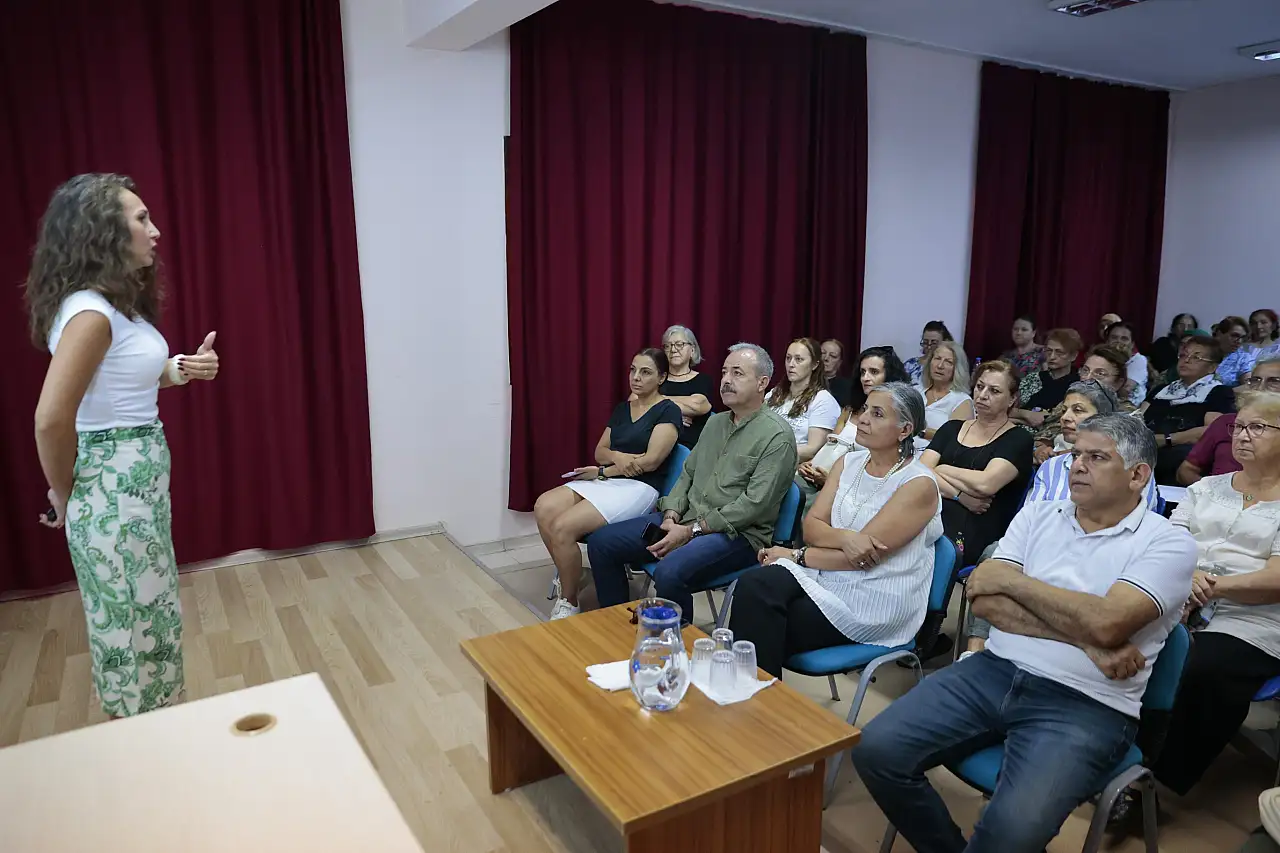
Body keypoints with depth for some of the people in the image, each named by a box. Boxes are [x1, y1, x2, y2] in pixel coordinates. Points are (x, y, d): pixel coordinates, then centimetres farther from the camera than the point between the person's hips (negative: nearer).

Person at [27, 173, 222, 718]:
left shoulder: (118, 302, 8)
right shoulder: (90, 311, -21)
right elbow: (51, 420, -25)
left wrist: (181, 370, 2)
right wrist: (64, 494, -9)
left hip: (139, 482, 9)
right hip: (113, 489, -9)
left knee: (151, 623, 21)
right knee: (131, 631, 6)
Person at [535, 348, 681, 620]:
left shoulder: (668, 411, -4)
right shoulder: (622, 407, 17)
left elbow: (652, 460, -14)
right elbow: (600, 451, 13)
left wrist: (602, 471, -8)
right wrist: (618, 457, -11)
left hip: (639, 488, -7)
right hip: (606, 481, 7)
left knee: (563, 527, -25)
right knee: (544, 508, -19)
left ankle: (569, 602, -6)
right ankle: (566, 575, -1)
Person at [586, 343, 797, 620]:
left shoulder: (777, 436, -10)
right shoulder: (715, 423, 16)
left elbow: (755, 504, -18)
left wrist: (690, 531, -19)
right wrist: (671, 516, -4)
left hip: (737, 534, -8)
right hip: (686, 520, 8)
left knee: (670, 573, -35)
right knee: (601, 542, -2)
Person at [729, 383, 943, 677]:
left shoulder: (919, 484, -11)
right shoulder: (848, 463, 10)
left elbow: (863, 558, -16)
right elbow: (811, 526, 2)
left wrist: (795, 555, -10)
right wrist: (844, 537, -19)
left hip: (875, 604, -6)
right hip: (828, 575, 6)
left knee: (760, 627, -22)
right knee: (755, 585, -25)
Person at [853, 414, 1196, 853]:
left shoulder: (1168, 543, -1)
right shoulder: (1038, 514, 11)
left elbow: (1106, 623, -18)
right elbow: (983, 599, -1)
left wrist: (1010, 578, -6)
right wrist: (1084, 639, -11)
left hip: (1085, 704, -4)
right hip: (996, 671, 5)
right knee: (876, 749, -12)